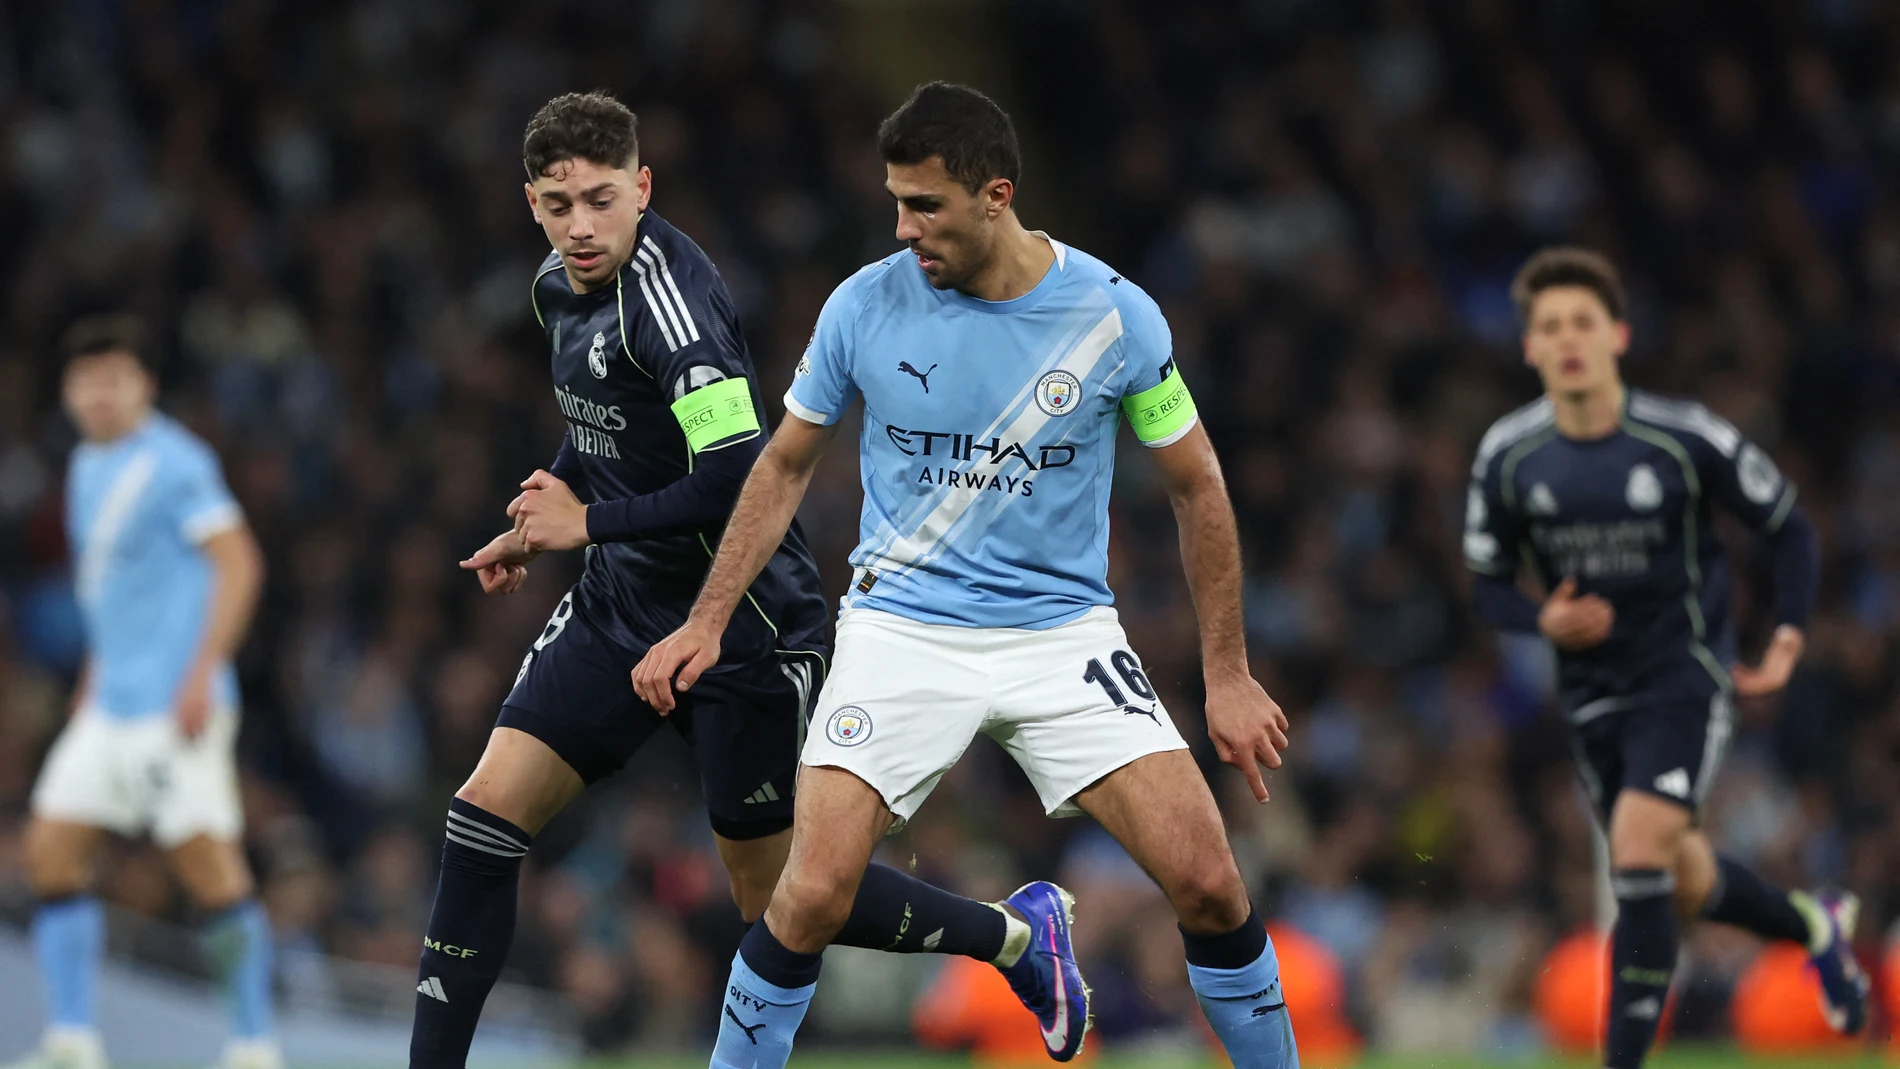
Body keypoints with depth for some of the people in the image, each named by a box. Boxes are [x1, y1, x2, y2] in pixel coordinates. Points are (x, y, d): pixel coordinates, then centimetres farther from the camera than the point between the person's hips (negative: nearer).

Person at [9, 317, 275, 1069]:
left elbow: (238, 564, -15)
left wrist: (201, 672, -21)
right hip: (111, 706, 9)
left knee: (207, 862, -10)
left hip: (176, 703, -9)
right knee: (52, 851, 0)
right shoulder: (88, 469, 16)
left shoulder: (173, 462, -10)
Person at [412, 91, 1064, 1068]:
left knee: (779, 900, 3)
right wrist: (540, 523, 13)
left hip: (738, 619, -8)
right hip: (618, 606, 8)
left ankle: (1010, 933, 24)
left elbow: (740, 481, -31)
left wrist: (586, 522, -21)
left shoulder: (663, 291, -23)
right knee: (485, 813, -6)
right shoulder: (559, 286, 5)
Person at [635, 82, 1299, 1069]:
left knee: (1207, 881, -12)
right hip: (900, 630, 0)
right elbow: (786, 466, 8)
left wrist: (1227, 676, 3)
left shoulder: (1112, 314, -8)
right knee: (812, 896, -16)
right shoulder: (865, 306, -7)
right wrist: (707, 622, 3)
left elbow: (1196, 487, 3)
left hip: (1064, 631, 0)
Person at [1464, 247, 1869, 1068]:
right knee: (1685, 886, 14)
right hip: (1592, 687, 4)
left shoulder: (1685, 439, -14)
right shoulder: (1508, 458, -6)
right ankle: (1815, 925, 45)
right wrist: (1545, 622, -17)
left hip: (1687, 671, -4)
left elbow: (1788, 529, 0)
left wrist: (1785, 642, -11)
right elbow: (1488, 585, 4)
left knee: (1640, 852, -23)